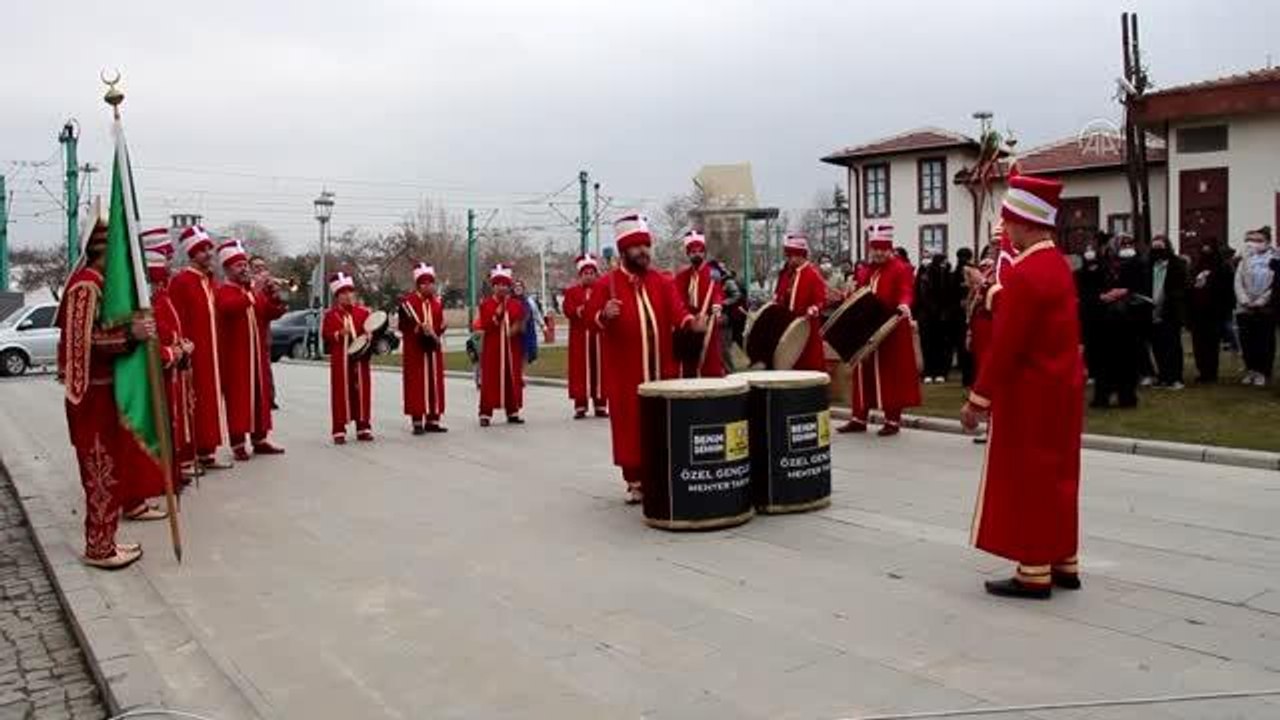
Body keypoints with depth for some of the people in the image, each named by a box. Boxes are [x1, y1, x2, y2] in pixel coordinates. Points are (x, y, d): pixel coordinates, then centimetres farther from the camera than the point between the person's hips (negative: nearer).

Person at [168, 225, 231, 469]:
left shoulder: (212, 282, 15)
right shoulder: (180, 281, -11)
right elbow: (177, 322, -16)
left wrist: (218, 353, 16)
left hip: (212, 355, 8)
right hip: (193, 356, -8)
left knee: (210, 401, 11)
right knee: (194, 404, -4)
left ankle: (207, 452, 18)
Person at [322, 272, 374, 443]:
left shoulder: (363, 312, 7)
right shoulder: (330, 315, 2)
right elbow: (325, 335, 0)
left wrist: (368, 336, -11)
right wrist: (339, 334, -16)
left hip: (360, 358, 2)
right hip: (340, 360, -2)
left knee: (362, 391, 6)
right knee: (341, 392, -1)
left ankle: (363, 428, 15)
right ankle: (339, 431, 4)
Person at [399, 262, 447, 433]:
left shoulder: (437, 301, 10)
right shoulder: (408, 301, -6)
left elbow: (441, 324, 9)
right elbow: (404, 326, -11)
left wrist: (435, 335, -8)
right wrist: (420, 330, -20)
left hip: (434, 349, 5)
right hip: (415, 350, -5)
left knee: (435, 383, 7)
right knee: (417, 384, -5)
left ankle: (432, 420, 15)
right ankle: (417, 422, -1)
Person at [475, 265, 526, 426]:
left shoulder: (517, 304, 7)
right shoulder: (486, 304, 0)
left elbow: (521, 324, 8)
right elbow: (484, 326, -9)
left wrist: (516, 329, -13)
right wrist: (497, 314, -19)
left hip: (512, 347, 3)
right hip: (492, 347, -3)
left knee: (512, 378, 6)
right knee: (490, 379, -4)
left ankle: (513, 412, 16)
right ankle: (485, 413, -1)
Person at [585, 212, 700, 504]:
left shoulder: (663, 281, 7)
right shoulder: (608, 283, -1)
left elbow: (677, 311, -5)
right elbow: (592, 318, -3)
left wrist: (691, 322, -25)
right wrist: (605, 315, -25)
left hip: (663, 370, 3)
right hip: (627, 373, -3)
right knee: (631, 427, 2)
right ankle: (635, 482, 12)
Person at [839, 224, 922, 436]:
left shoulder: (901, 269, -5)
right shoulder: (864, 272, 16)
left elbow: (905, 292, -20)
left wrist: (904, 305, -40)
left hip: (891, 332, -6)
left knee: (891, 374, -3)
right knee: (864, 374, 10)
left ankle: (893, 420, 5)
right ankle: (859, 418, 17)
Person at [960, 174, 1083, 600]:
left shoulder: (1025, 274, -21)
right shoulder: (1057, 264, 10)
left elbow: (1005, 346, -22)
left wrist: (978, 399, -16)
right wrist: (995, 293, 8)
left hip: (1029, 396, -10)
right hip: (1058, 390, 10)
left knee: (1027, 480, -1)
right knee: (1054, 477, 15)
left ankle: (1035, 573, 6)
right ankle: (1064, 563, 24)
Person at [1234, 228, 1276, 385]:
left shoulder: (1274, 259, 0)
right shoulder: (1245, 259, 12)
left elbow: (1275, 285, -7)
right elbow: (1238, 281, 6)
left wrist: (1261, 301, -14)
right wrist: (1244, 300, -7)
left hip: (1266, 309, -3)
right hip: (1244, 308, 3)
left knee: (1265, 342, 0)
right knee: (1247, 341, 5)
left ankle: (1263, 372, 7)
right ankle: (1251, 370, 16)